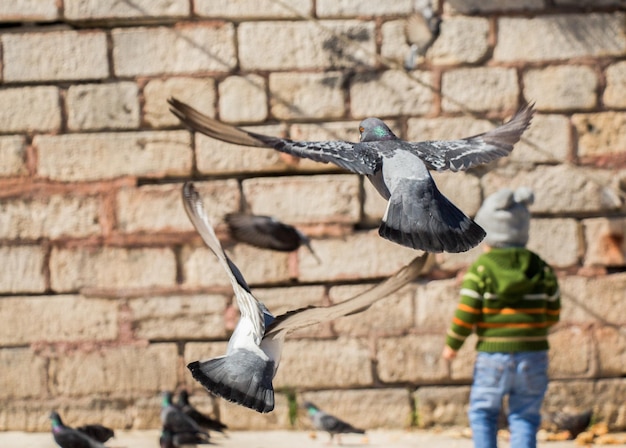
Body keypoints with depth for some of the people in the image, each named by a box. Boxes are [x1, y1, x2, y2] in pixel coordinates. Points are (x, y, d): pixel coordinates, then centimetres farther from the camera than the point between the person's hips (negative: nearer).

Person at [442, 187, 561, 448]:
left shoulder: (480, 269, -7)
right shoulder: (542, 269, 4)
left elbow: (465, 315, -9)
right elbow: (553, 314, 10)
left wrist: (452, 345, 7)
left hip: (493, 353, -2)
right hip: (533, 354, 2)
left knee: (483, 411, 13)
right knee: (524, 416, 8)